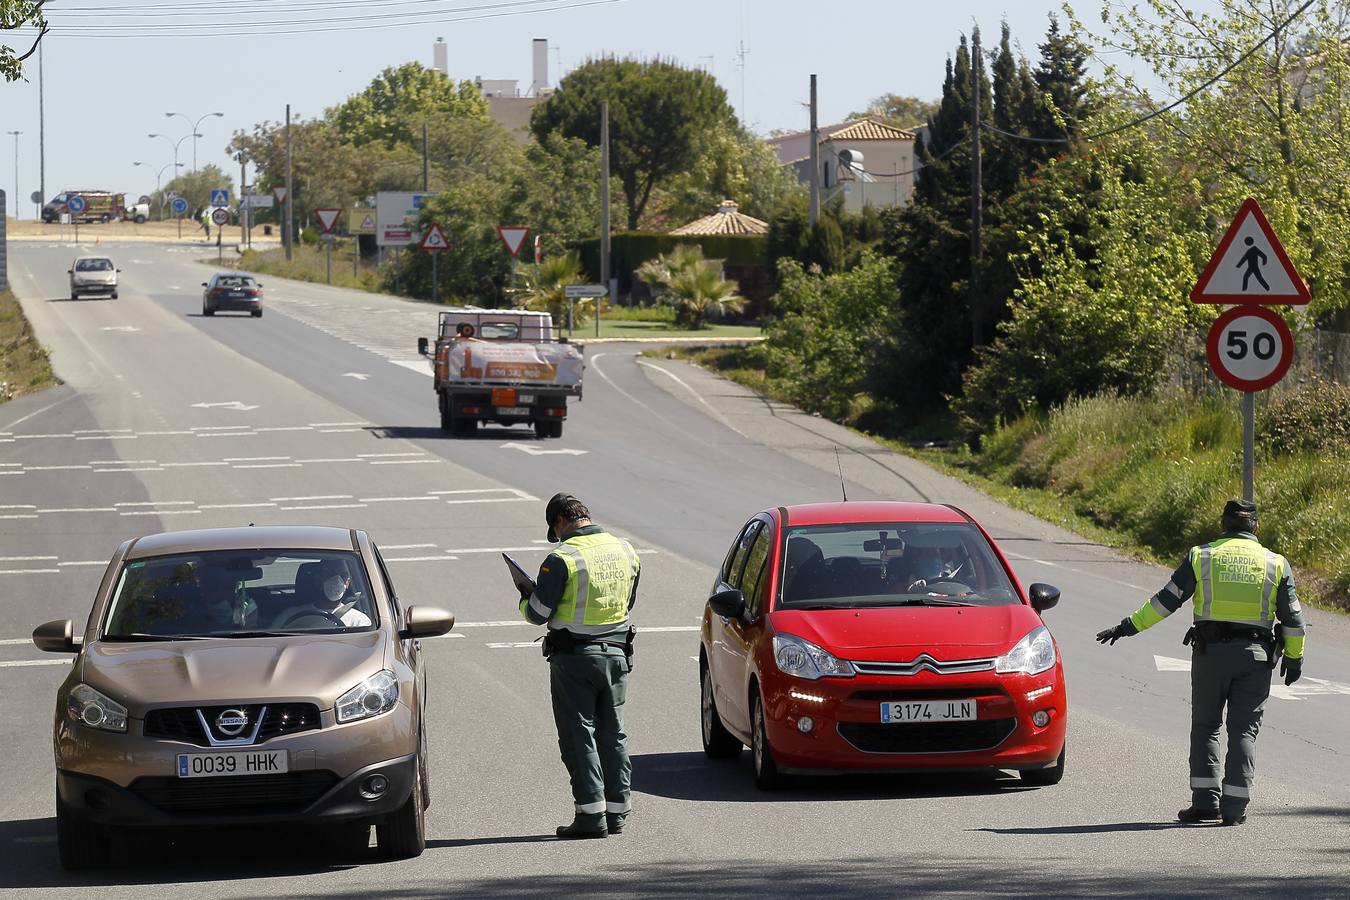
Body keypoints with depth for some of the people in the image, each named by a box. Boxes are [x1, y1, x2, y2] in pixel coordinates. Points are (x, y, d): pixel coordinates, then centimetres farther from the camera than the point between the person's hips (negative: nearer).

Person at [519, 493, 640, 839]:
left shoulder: (562, 559, -16)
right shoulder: (625, 551, 4)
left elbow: (538, 614, -13)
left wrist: (525, 599, 9)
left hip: (574, 658, -6)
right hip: (616, 653, 6)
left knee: (578, 735, 0)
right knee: (613, 733, 13)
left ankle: (591, 814, -3)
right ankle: (616, 813, 15)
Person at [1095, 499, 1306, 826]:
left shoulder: (1201, 556, 2)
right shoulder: (1276, 563, 5)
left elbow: (1167, 601, 0)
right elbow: (1293, 618, 6)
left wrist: (1128, 626, 6)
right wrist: (1294, 658, 19)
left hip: (1210, 652, 0)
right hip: (1255, 657, 0)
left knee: (1205, 727, 10)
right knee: (1243, 731, 4)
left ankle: (1206, 802, 1)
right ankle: (1234, 807, -3)